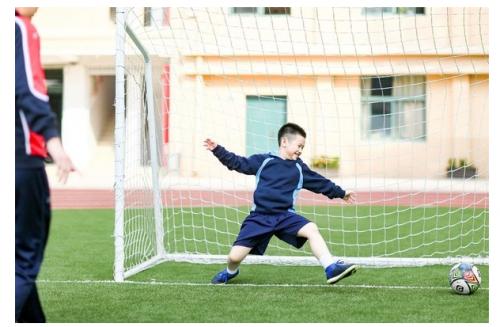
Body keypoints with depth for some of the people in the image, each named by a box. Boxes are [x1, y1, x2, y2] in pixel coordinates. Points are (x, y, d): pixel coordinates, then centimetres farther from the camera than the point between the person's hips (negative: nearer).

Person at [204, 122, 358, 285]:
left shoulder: (300, 169, 12)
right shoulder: (263, 161, 3)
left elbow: (321, 183, 22)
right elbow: (238, 163, 5)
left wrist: (341, 193, 26)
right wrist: (218, 150, -3)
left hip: (285, 216, 2)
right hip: (260, 217, -2)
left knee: (311, 229, -24)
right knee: (235, 256, -8)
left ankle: (332, 268, -25)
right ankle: (230, 271, 29)